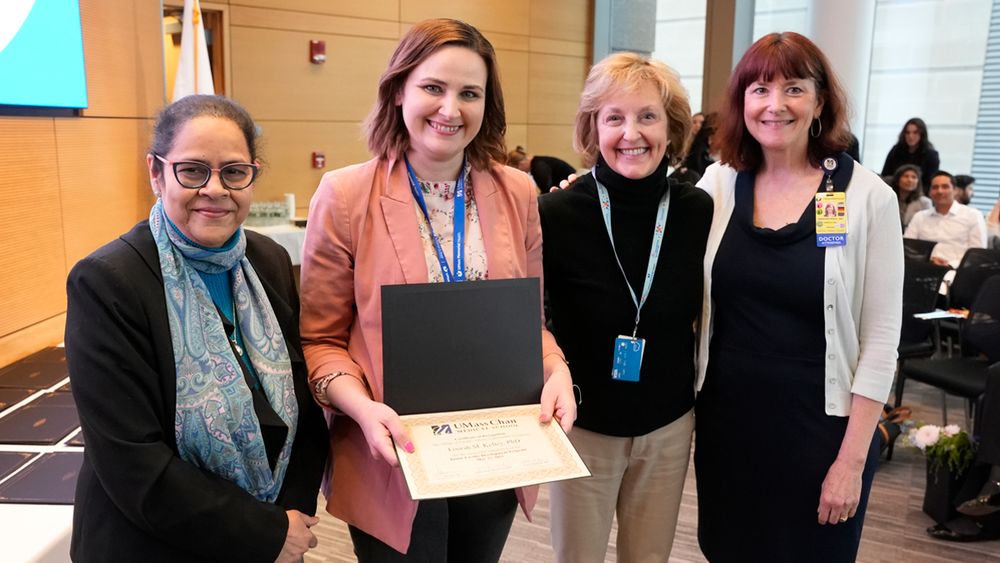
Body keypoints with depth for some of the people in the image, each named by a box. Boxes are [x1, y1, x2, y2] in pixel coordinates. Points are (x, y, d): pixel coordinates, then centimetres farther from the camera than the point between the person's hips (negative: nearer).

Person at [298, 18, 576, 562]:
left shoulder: (516, 192, 0)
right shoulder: (345, 196, -10)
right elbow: (320, 339, -6)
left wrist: (556, 369, -11)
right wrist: (363, 408, -23)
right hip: (395, 455, -3)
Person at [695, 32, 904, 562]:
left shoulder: (867, 196, -8)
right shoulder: (718, 183, -1)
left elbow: (880, 338, -7)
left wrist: (852, 459, -9)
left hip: (819, 428, -2)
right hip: (725, 420, 3)